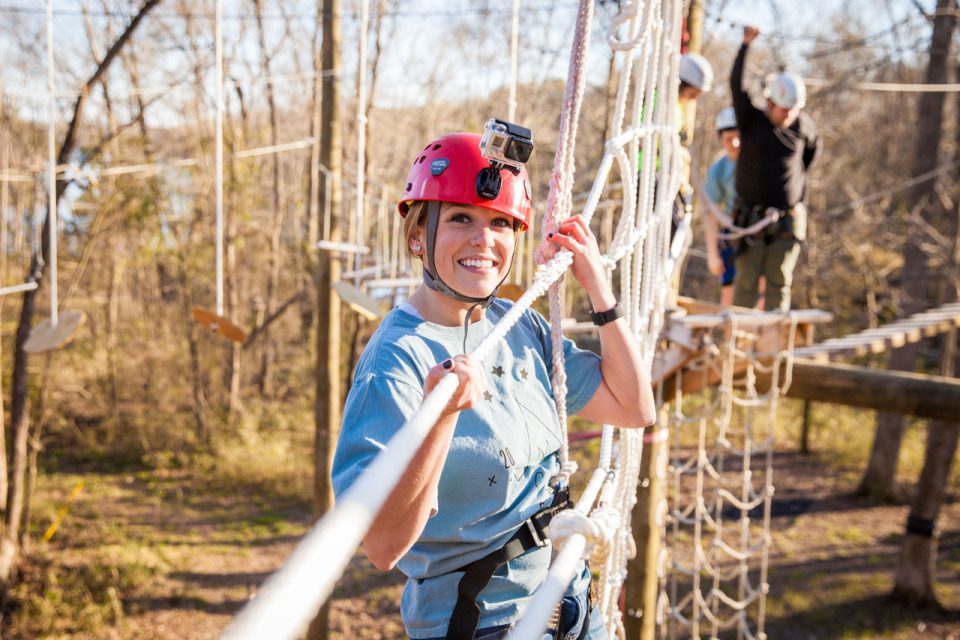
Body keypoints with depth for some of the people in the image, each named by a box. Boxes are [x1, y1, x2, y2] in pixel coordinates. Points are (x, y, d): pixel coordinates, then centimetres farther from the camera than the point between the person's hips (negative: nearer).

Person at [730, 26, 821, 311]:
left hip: (787, 221, 2)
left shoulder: (802, 125, 4)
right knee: (746, 281, -3)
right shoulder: (751, 121, -3)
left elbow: (813, 148, 25)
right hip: (752, 219, -2)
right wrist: (746, 44, -17)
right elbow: (736, 85, -15)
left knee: (779, 282, 0)